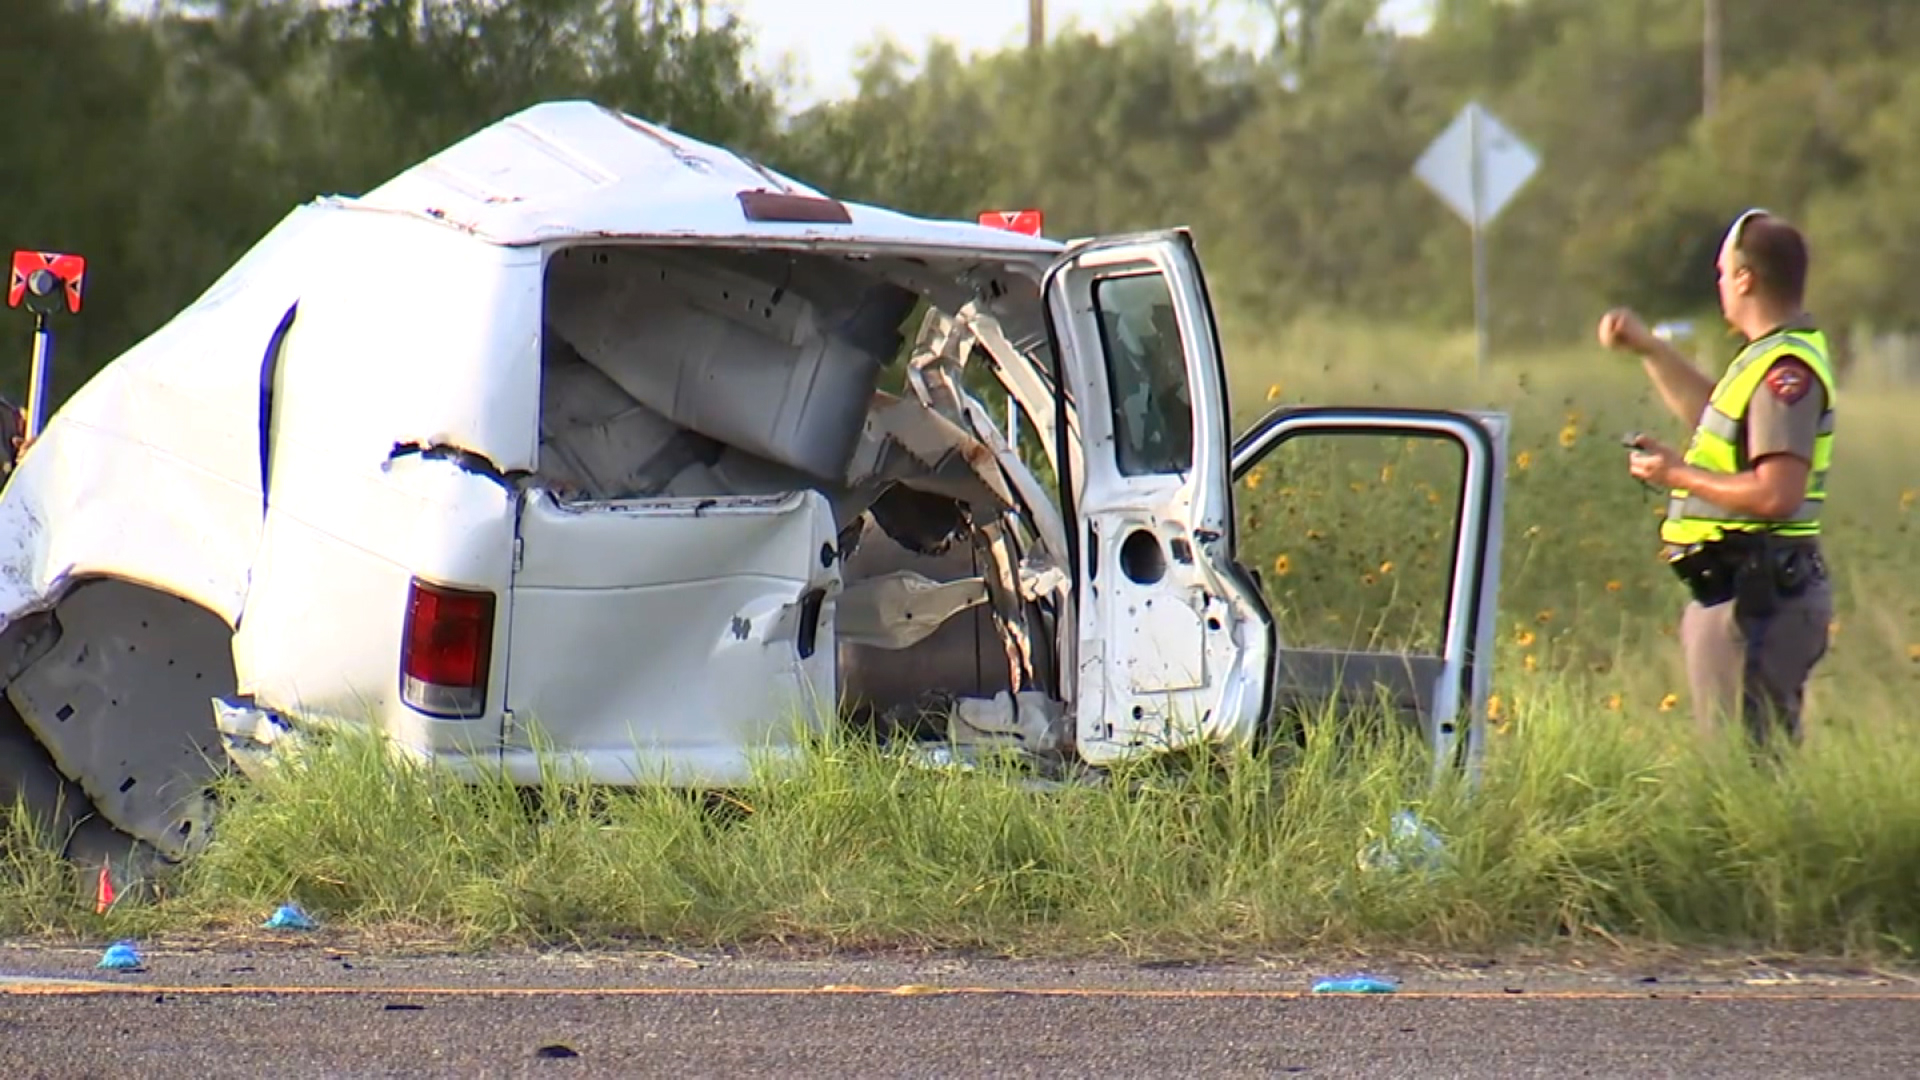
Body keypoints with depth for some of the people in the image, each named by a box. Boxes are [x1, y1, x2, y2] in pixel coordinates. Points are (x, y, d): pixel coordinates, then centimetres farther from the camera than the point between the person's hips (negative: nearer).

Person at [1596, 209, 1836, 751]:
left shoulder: (1785, 372, -18)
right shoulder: (1773, 356, 16)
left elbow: (1777, 495, -27)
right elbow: (1710, 412, 36)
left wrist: (1678, 474, -16)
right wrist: (1648, 349, 28)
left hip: (1755, 599, -11)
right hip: (1750, 589, 11)